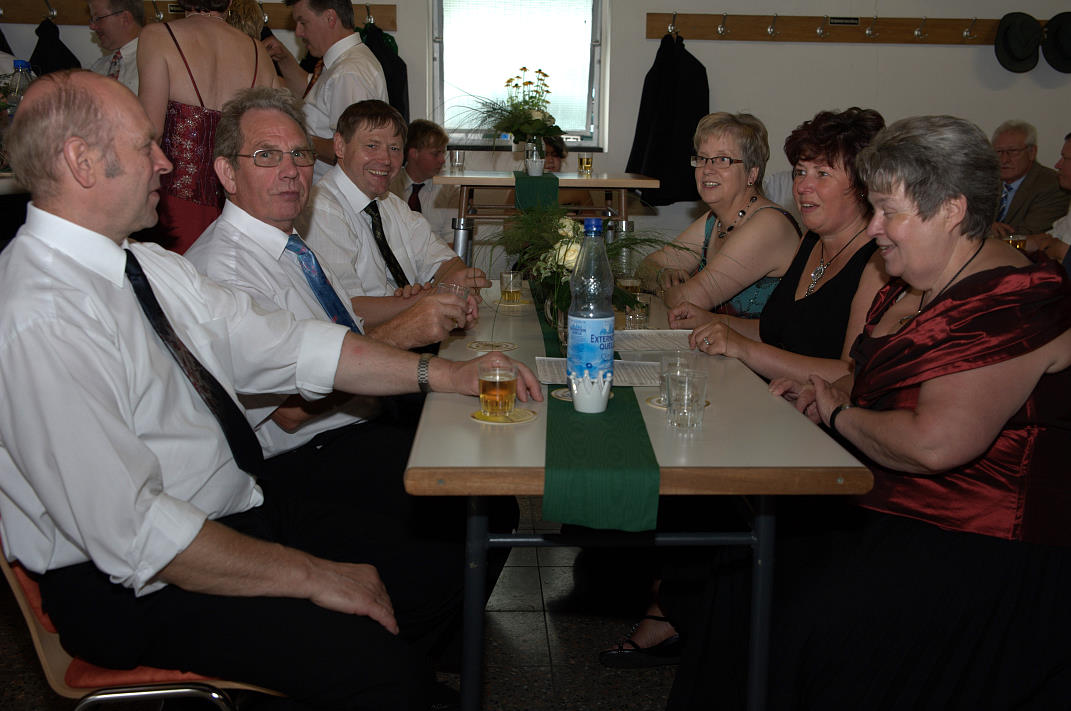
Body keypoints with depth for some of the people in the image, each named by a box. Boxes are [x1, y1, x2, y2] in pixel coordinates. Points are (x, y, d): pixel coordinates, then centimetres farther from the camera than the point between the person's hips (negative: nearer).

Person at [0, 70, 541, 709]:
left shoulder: (152, 266, 5)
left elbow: (288, 344, 6)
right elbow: (133, 530, -26)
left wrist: (447, 374, 0)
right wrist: (310, 575, -21)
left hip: (237, 508, 9)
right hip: (131, 585, -8)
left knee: (430, 582, 0)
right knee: (375, 660, -22)